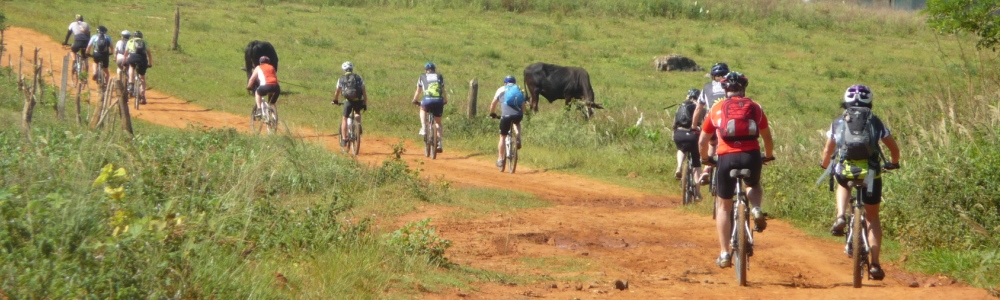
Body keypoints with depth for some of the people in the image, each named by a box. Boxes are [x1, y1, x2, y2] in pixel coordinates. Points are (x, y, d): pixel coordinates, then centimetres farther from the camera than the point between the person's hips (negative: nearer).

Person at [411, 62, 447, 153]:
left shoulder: (422, 77, 19)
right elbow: (443, 91, 26)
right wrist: (445, 100, 43)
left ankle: (423, 127, 14)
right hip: (439, 101, 1)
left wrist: (414, 100, 43)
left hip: (427, 101, -1)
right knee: (438, 122, 18)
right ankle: (439, 143, 8)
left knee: (423, 109, 34)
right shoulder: (440, 77, 22)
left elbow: (418, 91, 26)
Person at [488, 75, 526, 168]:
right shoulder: (519, 90, 22)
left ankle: (500, 159, 10)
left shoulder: (501, 90, 17)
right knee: (517, 123, 38)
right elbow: (523, 105, 19)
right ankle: (518, 137, 9)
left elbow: (493, 103, 16)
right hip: (518, 115, 2)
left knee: (502, 137, 12)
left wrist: (492, 114, 30)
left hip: (506, 115, -2)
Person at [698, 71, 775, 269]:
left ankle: (724, 254, 12)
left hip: (726, 158, -1)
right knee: (754, 186, 33)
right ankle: (756, 209, 0)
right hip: (751, 156, 1)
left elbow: (702, 142, 18)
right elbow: (767, 138, 21)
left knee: (723, 206, 15)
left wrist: (705, 159, 37)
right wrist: (768, 156, 40)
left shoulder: (717, 109, 14)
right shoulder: (754, 108, 14)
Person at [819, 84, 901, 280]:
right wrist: (893, 163, 40)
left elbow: (828, 150, 22)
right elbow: (894, 148, 19)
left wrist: (825, 165, 43)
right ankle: (875, 264, 8)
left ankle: (840, 217, 9)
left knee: (843, 185, 38)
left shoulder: (838, 123, 14)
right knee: (872, 217, 16)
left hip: (845, 170, 0)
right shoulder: (875, 122, 13)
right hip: (871, 172, 0)